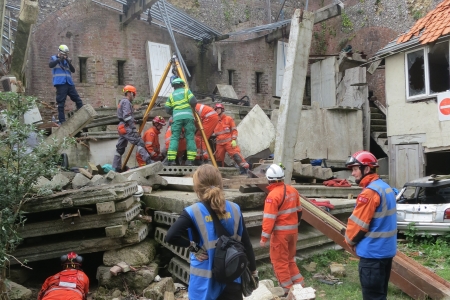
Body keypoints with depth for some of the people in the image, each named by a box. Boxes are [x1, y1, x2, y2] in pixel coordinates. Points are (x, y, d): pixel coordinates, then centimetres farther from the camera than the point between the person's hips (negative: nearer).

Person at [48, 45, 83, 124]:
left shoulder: (66, 61, 19)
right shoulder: (54, 58, 10)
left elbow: (73, 70, 9)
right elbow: (50, 65, -11)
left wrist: (69, 63, -8)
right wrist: (59, 59, -19)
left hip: (69, 83, 5)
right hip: (60, 83, -5)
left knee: (78, 100, 4)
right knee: (61, 103, -4)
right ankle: (61, 120, -2)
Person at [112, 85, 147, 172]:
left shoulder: (122, 102, 25)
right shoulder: (126, 102, -8)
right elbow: (127, 117, -19)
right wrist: (134, 129, -22)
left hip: (122, 128, 11)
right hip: (126, 127, -11)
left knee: (120, 148, 9)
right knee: (140, 142, -15)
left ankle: (116, 167, 10)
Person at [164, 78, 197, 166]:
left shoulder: (171, 95, 20)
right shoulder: (186, 91, 14)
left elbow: (167, 110, 14)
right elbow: (193, 101, -1)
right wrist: (192, 108, 19)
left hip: (177, 117, 1)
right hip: (188, 116, -1)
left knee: (174, 137, -1)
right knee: (190, 137, 1)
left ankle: (171, 159, -12)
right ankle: (190, 159, -5)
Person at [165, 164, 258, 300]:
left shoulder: (193, 212, -14)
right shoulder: (234, 209, -4)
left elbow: (170, 237, -26)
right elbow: (246, 244, 2)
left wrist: (194, 247, -12)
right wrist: (254, 271, 12)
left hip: (205, 280, -2)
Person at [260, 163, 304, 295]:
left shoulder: (273, 195, -20)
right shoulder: (293, 190, 3)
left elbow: (269, 218, -21)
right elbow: (298, 211, 13)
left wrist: (264, 237, -16)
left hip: (280, 232, -7)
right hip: (293, 230, 7)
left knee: (279, 261, 6)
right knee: (290, 259, 22)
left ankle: (287, 289, 11)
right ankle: (298, 284, 25)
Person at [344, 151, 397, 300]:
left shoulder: (369, 192, -21)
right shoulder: (385, 187, 10)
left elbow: (357, 223, -17)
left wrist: (350, 240, 2)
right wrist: (358, 241, 13)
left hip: (372, 252, -10)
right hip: (386, 249, 10)